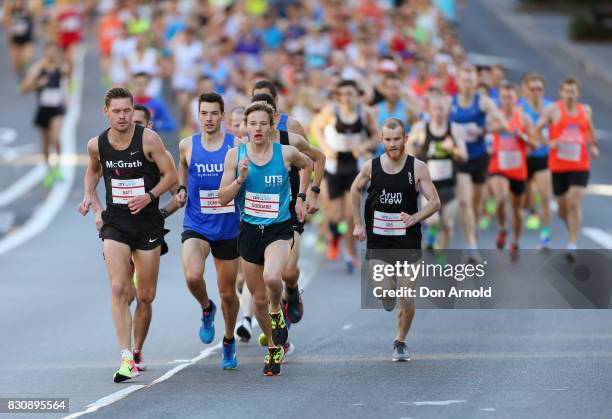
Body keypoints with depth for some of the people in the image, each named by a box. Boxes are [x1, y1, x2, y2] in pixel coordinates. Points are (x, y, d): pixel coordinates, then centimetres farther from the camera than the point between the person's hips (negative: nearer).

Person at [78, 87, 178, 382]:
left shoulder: (148, 139, -11)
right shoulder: (96, 145, -1)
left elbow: (171, 175, -5)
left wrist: (149, 196, -19)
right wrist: (88, 196, 5)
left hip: (148, 224, -1)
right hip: (115, 225, 1)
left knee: (146, 297, 6)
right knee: (119, 289, -18)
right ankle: (126, 358, -22)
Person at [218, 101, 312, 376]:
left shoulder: (286, 153, -7)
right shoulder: (235, 155, -4)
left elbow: (307, 164, 17)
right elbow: (223, 198, -3)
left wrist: (301, 197, 12)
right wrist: (241, 178, -18)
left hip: (279, 230, -2)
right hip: (249, 230, 2)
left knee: (272, 277, -32)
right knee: (258, 299, 11)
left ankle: (276, 312, 1)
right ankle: (274, 348, 33)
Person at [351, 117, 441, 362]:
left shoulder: (417, 168, -6)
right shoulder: (371, 167, -2)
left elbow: (434, 202, -4)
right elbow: (355, 190, 18)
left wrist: (415, 218, -21)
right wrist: (358, 224, 13)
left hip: (408, 241, 0)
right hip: (378, 241, 0)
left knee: (407, 300, -1)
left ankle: (400, 343, 22)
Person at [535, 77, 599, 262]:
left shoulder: (586, 110, 7)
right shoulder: (552, 110, -2)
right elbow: (537, 129, 3)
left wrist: (594, 146, 9)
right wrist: (548, 143, -11)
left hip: (580, 165, 0)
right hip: (558, 166, 0)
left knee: (574, 203, -15)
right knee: (562, 208, 8)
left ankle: (572, 245, -14)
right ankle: (573, 230, 39)